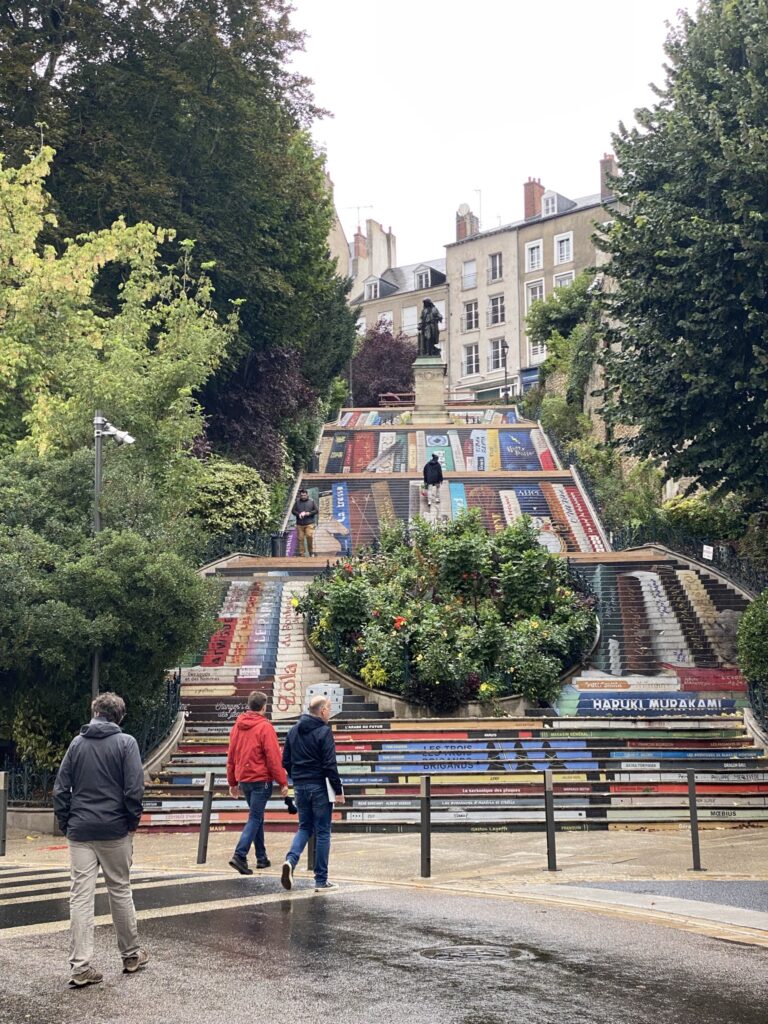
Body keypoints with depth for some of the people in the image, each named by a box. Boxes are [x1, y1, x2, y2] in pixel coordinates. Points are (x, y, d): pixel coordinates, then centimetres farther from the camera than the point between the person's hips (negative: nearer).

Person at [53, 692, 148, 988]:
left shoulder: (77, 743, 5)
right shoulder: (125, 743, -5)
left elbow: (60, 788, 4)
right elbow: (134, 789, -11)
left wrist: (65, 824, 10)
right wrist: (133, 822, 2)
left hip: (79, 832, 2)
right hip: (115, 830, -2)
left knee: (81, 896, 1)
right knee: (120, 891, 11)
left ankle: (80, 967, -2)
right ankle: (131, 955, 23)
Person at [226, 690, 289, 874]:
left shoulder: (237, 726, 8)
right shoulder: (265, 727, -12)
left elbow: (231, 756, 12)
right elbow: (273, 757, -14)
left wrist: (232, 782, 19)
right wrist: (282, 782, -8)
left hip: (243, 779, 7)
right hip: (261, 779, -7)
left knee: (257, 817, 17)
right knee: (255, 819, -4)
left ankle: (261, 857, 20)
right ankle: (240, 855, -17)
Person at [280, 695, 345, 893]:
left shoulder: (294, 730, 7)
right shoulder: (324, 732, -13)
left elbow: (286, 761, 11)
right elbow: (330, 765, -16)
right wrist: (338, 791, -10)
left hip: (300, 787, 6)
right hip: (319, 787, -6)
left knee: (304, 827, 17)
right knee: (322, 832, 3)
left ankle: (291, 860, -9)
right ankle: (321, 880, 6)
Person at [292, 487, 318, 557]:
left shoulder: (311, 501, 7)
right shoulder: (297, 502, 10)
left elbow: (316, 510, 5)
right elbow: (293, 510, 8)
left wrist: (308, 513, -9)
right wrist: (299, 514, -12)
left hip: (309, 523, -2)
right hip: (299, 524, 2)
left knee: (309, 536, -17)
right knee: (300, 538, -1)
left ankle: (311, 552, -1)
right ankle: (301, 553, 5)